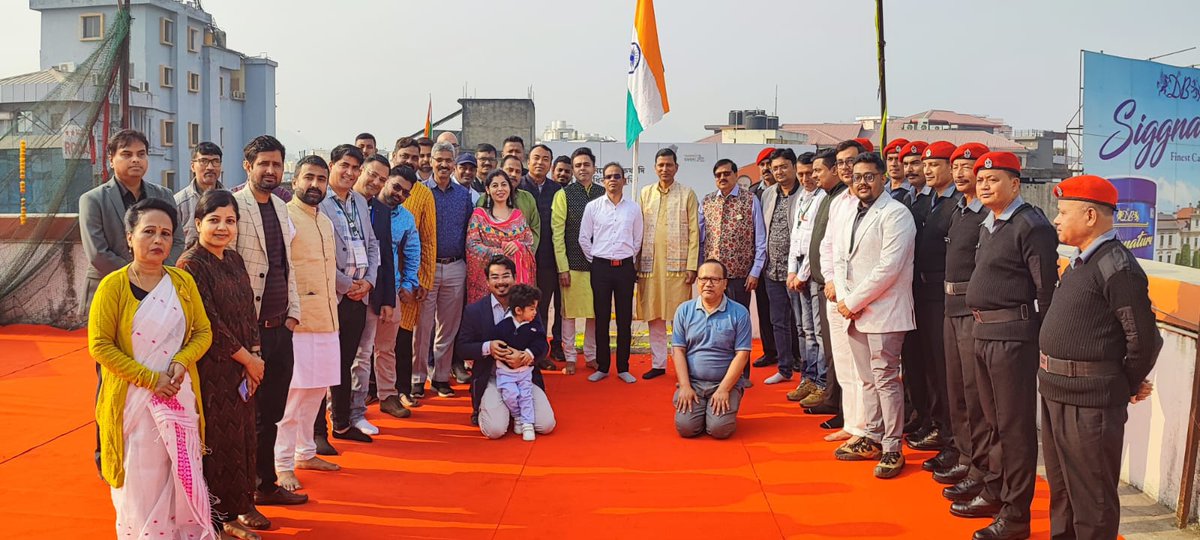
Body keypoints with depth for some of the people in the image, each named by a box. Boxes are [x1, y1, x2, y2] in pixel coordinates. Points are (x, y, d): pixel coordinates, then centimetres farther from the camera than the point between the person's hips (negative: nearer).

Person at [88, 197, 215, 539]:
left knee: (183, 477, 8)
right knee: (141, 483, 4)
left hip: (180, 397, 3)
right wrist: (149, 378, -16)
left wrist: (182, 361, -12)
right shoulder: (113, 285, -7)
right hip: (133, 399, -3)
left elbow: (203, 332, 8)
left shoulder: (183, 282, 5)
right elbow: (100, 345, -10)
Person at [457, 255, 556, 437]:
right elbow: (461, 349, 1)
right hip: (491, 379, -2)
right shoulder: (474, 310, 1)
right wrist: (487, 347, -19)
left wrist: (526, 355, -23)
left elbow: (542, 344, 1)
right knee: (495, 430, -23)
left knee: (546, 425, -13)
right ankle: (481, 411, 15)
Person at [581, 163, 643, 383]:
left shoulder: (633, 208, 4)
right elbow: (584, 238, 5)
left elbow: (638, 240, 12)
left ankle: (623, 367, 13)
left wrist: (627, 259, 10)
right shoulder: (592, 207, 1)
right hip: (600, 267, -1)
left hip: (625, 267, 1)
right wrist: (595, 261, 6)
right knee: (601, 318, 4)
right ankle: (602, 367, 13)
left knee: (625, 319, 4)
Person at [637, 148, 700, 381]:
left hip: (677, 264, -3)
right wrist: (636, 264, 6)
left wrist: (692, 266, -7)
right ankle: (658, 363, 15)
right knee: (654, 316, 6)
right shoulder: (646, 193, 12)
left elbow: (693, 232, 0)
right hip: (650, 264, 3)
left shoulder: (687, 194, 4)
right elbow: (640, 230, 12)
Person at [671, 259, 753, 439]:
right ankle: (698, 409, 16)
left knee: (719, 429, -21)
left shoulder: (739, 313, -2)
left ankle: (726, 408, 14)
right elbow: (678, 351, 3)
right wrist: (685, 387, -8)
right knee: (685, 427, -18)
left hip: (726, 384, -2)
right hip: (692, 382, 2)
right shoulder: (684, 310, 5)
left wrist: (723, 389, -13)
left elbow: (742, 355, -6)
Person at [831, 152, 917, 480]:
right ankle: (873, 439, 25)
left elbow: (889, 267, -17)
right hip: (854, 312, 8)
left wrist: (854, 301, -14)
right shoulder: (851, 215, 16)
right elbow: (840, 260, 17)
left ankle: (892, 449, 3)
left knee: (886, 379, -5)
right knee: (868, 379, 15)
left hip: (883, 312, -8)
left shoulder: (895, 214, -9)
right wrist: (843, 299, 0)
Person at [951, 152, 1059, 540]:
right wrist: (981, 322, 15)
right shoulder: (988, 225, 15)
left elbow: (1046, 289, -15)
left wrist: (1035, 336, -13)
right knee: (994, 420, 18)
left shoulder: (1032, 225, -13)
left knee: (1015, 425, -1)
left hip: (1013, 335, -9)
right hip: (983, 332, 9)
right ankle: (994, 494, 31)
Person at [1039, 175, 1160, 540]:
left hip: (1089, 400, -9)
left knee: (1091, 496, 3)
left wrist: (1129, 386, -5)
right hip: (1057, 392, 9)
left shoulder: (1117, 267, -17)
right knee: (1060, 487, 22)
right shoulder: (1081, 262, 12)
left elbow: (1144, 338, -18)